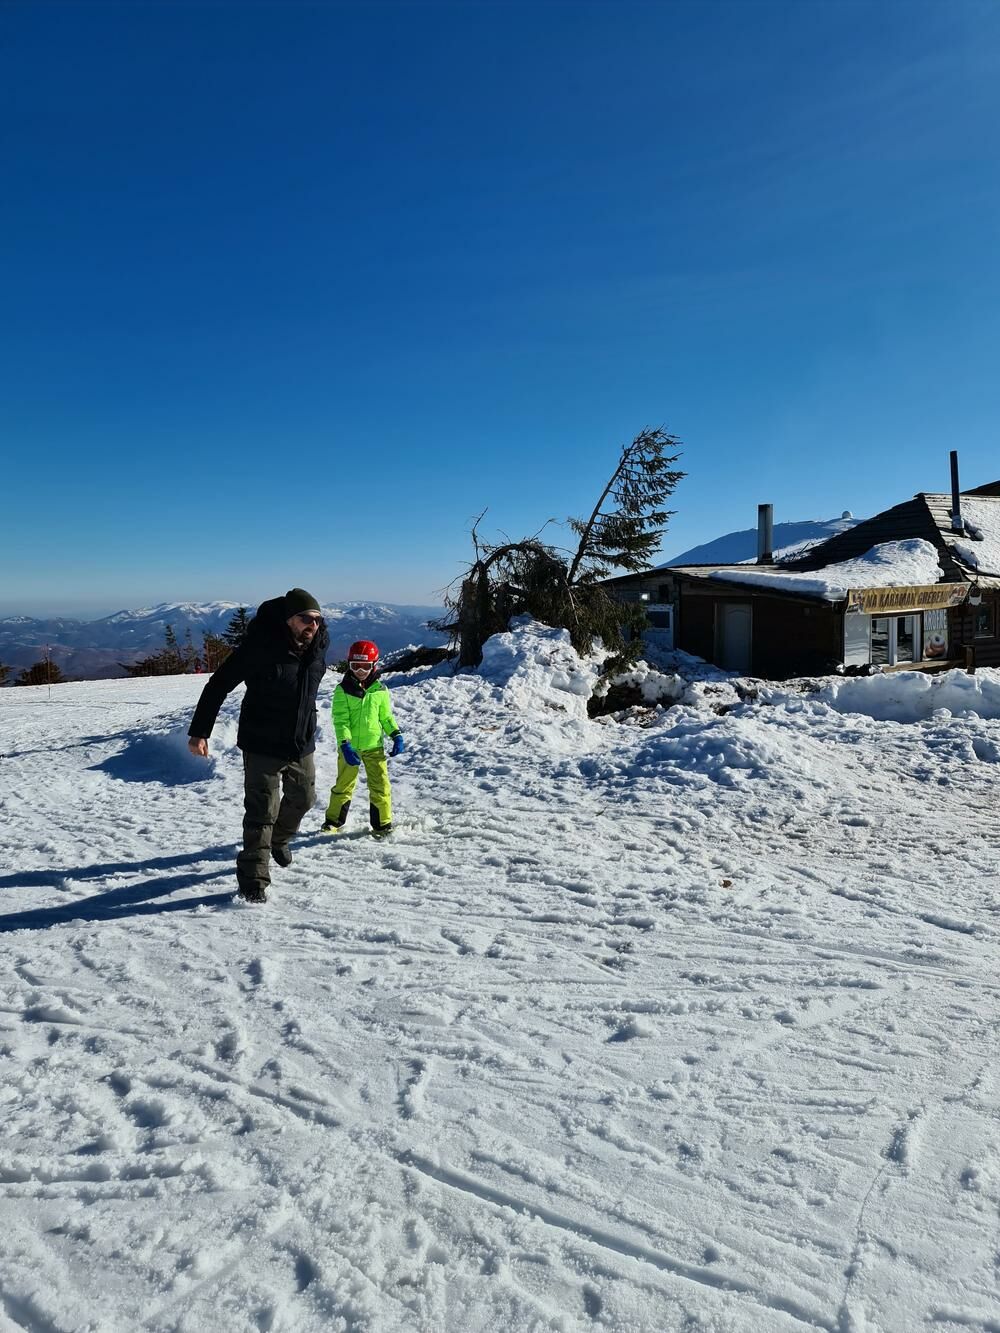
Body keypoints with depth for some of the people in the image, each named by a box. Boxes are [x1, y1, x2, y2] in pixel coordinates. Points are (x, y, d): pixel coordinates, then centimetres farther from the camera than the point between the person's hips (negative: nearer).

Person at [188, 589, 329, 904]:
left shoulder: (319, 644, -6)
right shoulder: (260, 646, -24)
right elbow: (219, 684, -18)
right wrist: (199, 731, -20)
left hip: (303, 744, 6)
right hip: (263, 746, -6)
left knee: (303, 798, 22)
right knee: (262, 812, -4)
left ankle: (279, 838, 50)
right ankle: (253, 878, 9)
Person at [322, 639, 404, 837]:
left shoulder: (380, 690, 3)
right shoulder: (342, 691, -5)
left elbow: (386, 717, 12)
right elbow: (340, 720, -11)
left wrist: (396, 735, -1)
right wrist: (345, 745, -22)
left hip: (374, 746, 1)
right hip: (350, 747, -1)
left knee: (380, 785, 0)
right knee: (343, 785, 11)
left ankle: (382, 823, 13)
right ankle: (334, 820, 27)